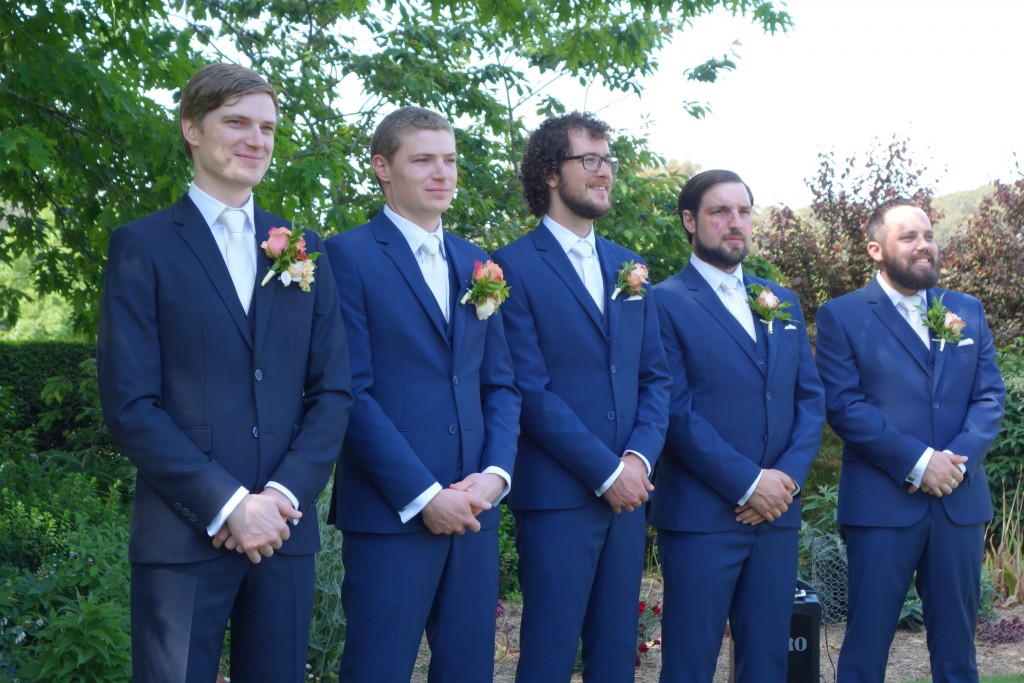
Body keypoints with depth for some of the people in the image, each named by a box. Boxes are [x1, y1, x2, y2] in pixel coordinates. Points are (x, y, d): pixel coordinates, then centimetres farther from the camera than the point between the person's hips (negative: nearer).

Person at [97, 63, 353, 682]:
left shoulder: (304, 254, 12)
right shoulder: (143, 247, 0)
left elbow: (333, 392, 8)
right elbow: (129, 404, -7)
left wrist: (286, 495, -7)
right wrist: (227, 505, -13)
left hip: (286, 530, 4)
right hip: (184, 534, -3)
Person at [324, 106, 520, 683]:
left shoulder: (475, 263, 15)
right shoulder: (350, 256, -4)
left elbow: (501, 383, 14)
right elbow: (352, 391, -11)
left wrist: (495, 474, -3)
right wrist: (424, 494, -14)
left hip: (474, 507, 6)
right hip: (391, 510, -5)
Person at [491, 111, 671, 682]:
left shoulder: (628, 267, 14)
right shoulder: (515, 266, -6)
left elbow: (656, 376, 11)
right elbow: (530, 389, -12)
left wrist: (640, 457, -5)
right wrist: (605, 471, -13)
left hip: (627, 492, 6)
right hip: (557, 495, -6)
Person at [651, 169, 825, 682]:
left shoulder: (782, 303, 16)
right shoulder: (665, 303, -4)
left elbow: (811, 397, 11)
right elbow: (676, 410, -11)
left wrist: (789, 476, -5)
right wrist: (748, 483, -14)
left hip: (776, 513, 6)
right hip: (700, 515, -5)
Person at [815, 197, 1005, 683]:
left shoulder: (968, 311, 13)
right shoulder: (842, 316, -1)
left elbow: (990, 396, 7)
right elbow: (843, 405, -9)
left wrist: (959, 459, -10)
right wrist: (918, 461, -15)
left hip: (961, 498, 4)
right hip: (881, 500, -4)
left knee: (956, 640, 11)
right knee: (867, 638, 3)